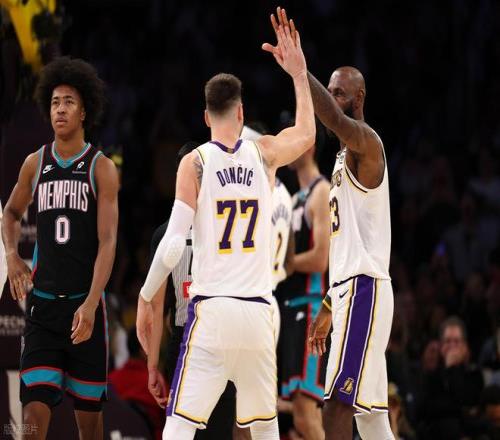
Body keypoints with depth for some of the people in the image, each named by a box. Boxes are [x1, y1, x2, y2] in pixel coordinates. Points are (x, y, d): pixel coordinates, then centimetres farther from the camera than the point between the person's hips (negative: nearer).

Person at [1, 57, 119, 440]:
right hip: (42, 303, 2)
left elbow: (107, 241, -11)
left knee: (88, 408, 7)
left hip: (85, 305, -2)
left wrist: (90, 304, -22)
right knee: (35, 409, -11)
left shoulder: (101, 169, -4)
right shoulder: (35, 164, 7)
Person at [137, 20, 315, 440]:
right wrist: (299, 74, 37)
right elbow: (307, 134, 30)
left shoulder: (195, 162, -3)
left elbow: (173, 244, -8)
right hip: (258, 312, 3)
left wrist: (145, 297, 4)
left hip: (211, 310, -3)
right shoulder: (264, 153, 6)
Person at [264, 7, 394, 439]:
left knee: (338, 403, -15)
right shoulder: (346, 156, 22)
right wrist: (328, 307, 26)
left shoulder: (366, 143, -8)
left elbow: (336, 120, -33)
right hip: (351, 289, 10)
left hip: (363, 289, -10)